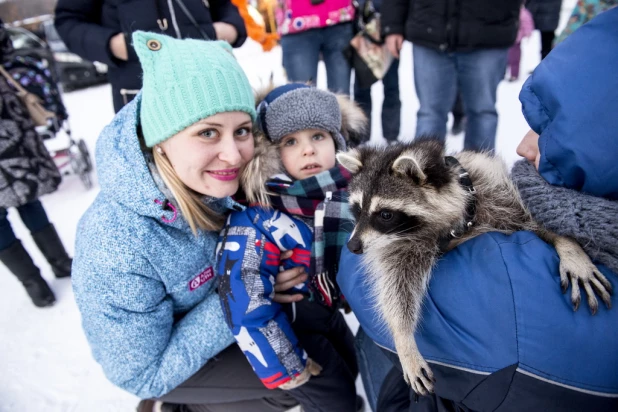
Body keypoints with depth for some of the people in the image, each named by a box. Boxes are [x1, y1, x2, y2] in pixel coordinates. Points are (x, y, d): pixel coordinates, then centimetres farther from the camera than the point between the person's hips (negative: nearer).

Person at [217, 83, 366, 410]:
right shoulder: (254, 220, -32)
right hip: (289, 324, -6)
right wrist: (284, 366, -19)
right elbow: (245, 304, -28)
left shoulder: (346, 188, -15)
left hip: (327, 310, 6)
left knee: (350, 370, 28)